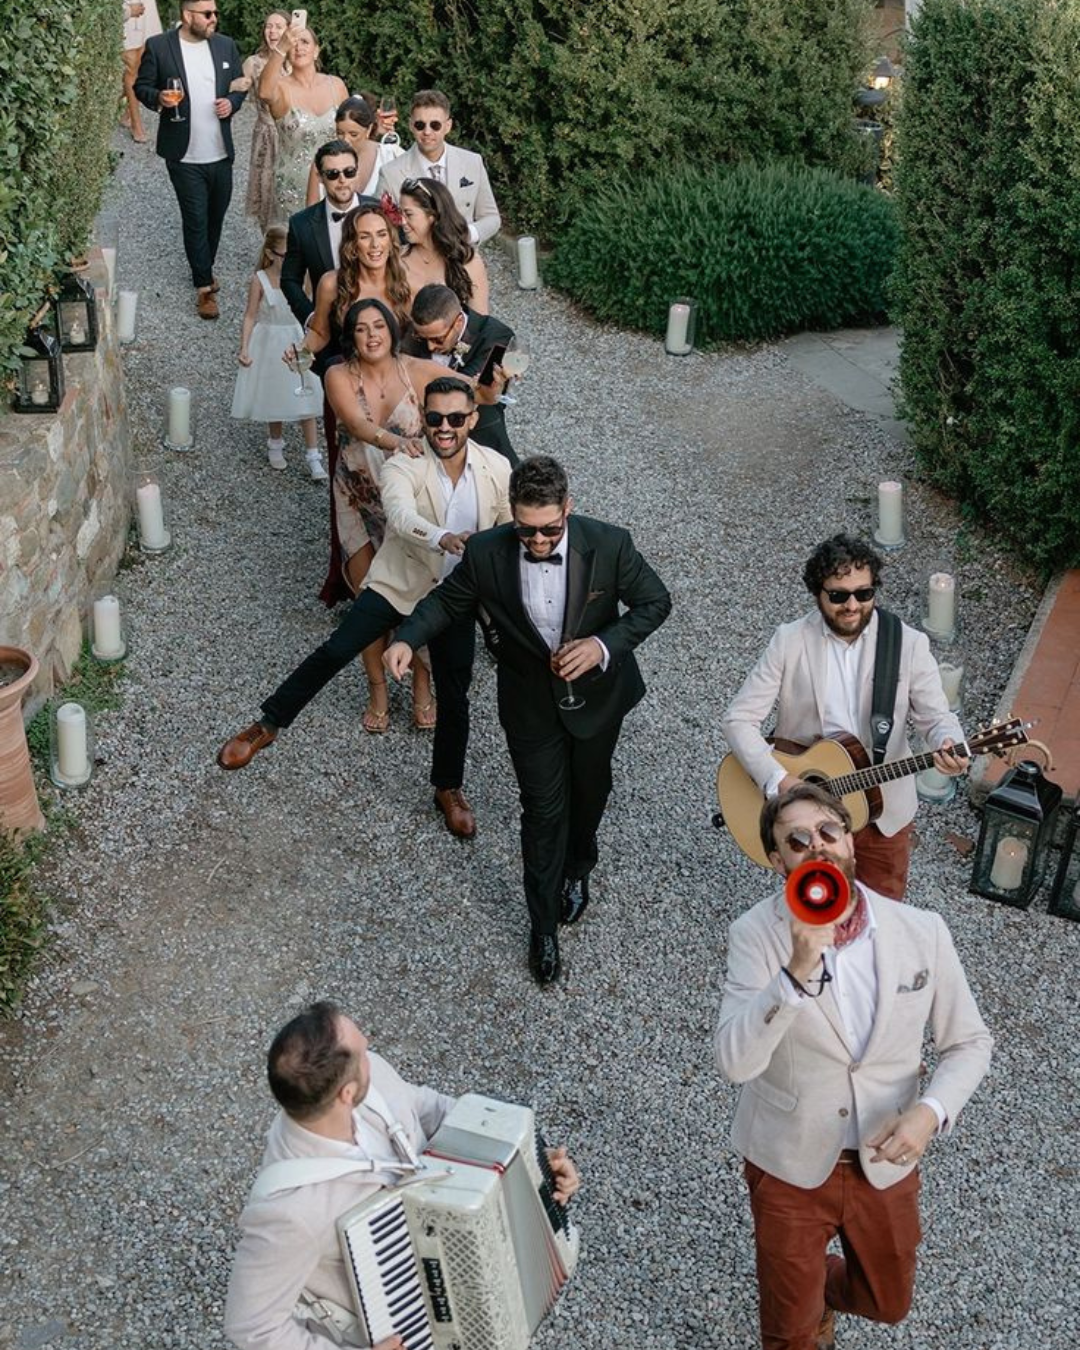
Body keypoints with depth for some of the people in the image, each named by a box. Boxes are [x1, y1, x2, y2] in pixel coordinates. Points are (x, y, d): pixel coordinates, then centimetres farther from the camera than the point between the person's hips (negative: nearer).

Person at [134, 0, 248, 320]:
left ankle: (204, 268, 35)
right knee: (195, 221, 0)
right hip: (185, 156, -4)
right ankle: (204, 286, 8)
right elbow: (142, 86, 1)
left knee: (216, 217, 15)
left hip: (221, 154, 4)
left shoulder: (226, 45, 4)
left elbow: (239, 86, 13)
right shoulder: (158, 46, -7)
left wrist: (232, 102, -8)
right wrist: (158, 98, -20)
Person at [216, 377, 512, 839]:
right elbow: (401, 514, -41)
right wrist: (443, 538, -61)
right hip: (397, 584, -2)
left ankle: (449, 789, 30)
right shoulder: (402, 465, -20)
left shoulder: (497, 469, -11)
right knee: (333, 652, -12)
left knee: (454, 698, 10)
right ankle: (267, 726, 8)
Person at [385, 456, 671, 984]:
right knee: (543, 810, 6)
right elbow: (448, 600, -5)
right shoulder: (486, 553, -24)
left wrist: (604, 645, -28)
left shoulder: (608, 545, -27)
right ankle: (543, 925, 25)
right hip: (532, 703, -1)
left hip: (597, 693, 1)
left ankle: (577, 869, 56)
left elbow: (655, 601, -13)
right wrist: (408, 639, -23)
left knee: (589, 791, 24)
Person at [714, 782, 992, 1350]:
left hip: (886, 1160, 3)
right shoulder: (756, 935, -20)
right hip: (789, 1164, -2)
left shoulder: (922, 933, -14)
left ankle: (820, 1286, 56)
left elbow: (967, 1042, -2)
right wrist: (798, 970, -42)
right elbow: (735, 1062, -30)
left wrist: (930, 1112, -21)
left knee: (888, 1303, 24)